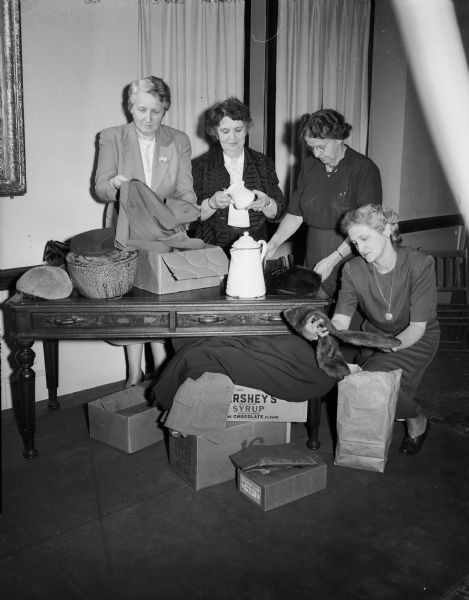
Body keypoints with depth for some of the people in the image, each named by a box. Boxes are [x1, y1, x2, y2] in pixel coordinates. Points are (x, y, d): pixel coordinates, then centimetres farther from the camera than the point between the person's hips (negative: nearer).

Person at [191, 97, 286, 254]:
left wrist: (266, 203, -11)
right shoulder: (200, 165, 5)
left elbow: (277, 212, 10)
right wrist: (212, 204, -17)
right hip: (214, 246, -2)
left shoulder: (263, 163, 10)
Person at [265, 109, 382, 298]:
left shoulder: (364, 169, -8)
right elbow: (295, 214, 12)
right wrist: (273, 243, -3)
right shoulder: (309, 166, 10)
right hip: (313, 264, 5)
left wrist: (332, 260, -17)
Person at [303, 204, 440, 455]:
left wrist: (390, 346, -41)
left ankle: (416, 420, 4)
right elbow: (340, 322, -23)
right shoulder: (353, 269, -16)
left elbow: (417, 327, -23)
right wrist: (320, 330, -47)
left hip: (416, 340, -4)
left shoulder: (419, 264, -24)